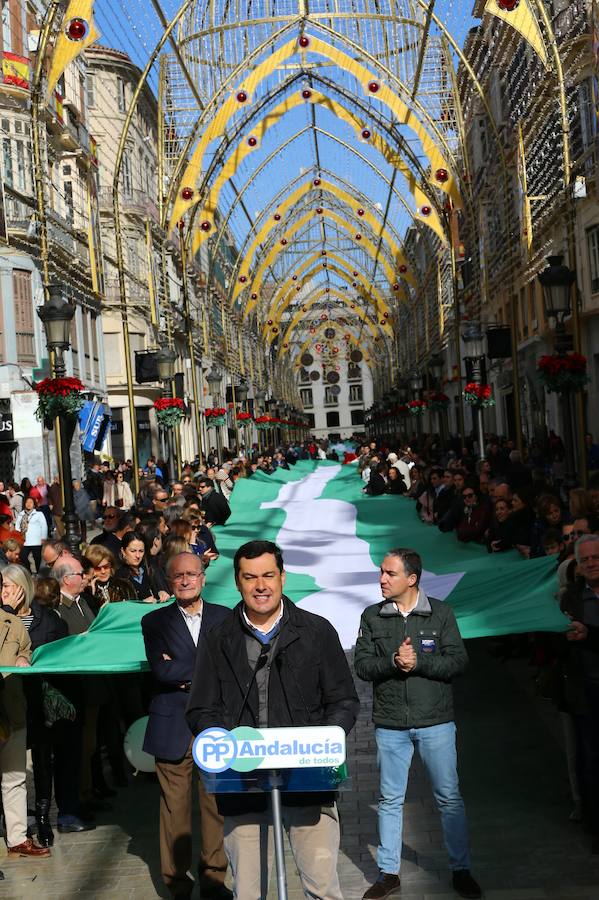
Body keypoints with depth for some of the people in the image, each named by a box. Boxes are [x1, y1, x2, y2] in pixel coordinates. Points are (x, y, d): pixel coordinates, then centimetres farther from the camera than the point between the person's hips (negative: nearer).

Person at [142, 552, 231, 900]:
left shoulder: (224, 617, 7)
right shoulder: (155, 621, 3)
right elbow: (160, 669, -11)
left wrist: (185, 675, -9)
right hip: (174, 728, -1)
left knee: (216, 804, 6)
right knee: (175, 807, 4)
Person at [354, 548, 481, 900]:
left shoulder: (441, 613, -3)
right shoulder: (372, 617, 2)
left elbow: (458, 661, -7)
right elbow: (362, 664, -3)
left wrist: (418, 663, -18)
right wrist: (393, 662, -20)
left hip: (436, 722, -1)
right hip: (390, 724, 2)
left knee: (449, 797, 6)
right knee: (390, 799, 10)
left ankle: (461, 869, 22)